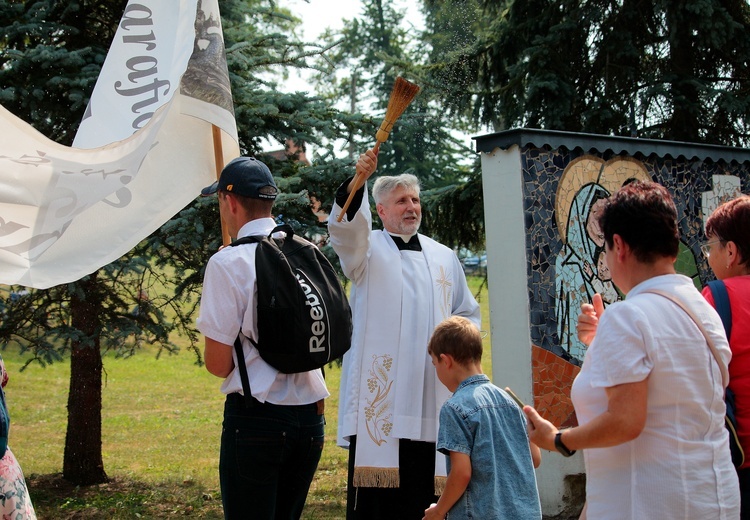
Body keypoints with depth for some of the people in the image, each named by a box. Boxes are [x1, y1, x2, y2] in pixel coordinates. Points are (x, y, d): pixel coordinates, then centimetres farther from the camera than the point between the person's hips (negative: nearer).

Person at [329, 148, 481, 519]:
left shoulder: (443, 257, 16)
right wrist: (357, 181, -38)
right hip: (379, 391, -4)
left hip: (431, 395, 4)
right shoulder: (367, 248, 3)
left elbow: (468, 312, 26)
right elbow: (345, 225, -21)